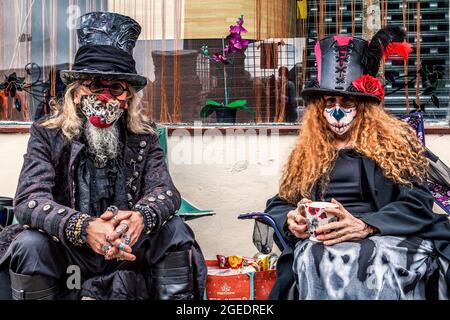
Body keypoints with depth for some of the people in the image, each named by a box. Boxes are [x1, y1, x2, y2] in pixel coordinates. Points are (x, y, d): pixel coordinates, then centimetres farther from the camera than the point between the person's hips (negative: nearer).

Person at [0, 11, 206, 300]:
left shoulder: (144, 135, -2)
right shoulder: (47, 135, -8)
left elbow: (165, 191, -11)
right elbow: (29, 199, -19)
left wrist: (141, 217, -37)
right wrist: (84, 228, -39)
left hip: (127, 250, 2)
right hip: (67, 251, -1)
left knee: (175, 231, -21)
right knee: (30, 244, -29)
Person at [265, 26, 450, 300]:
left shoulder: (396, 141, 9)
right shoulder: (306, 153, 20)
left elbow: (418, 203, -3)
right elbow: (278, 205, 22)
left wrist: (364, 225, -20)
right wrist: (291, 220, -5)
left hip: (388, 237, -1)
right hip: (320, 244, 2)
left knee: (376, 265, -39)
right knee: (317, 260, -36)